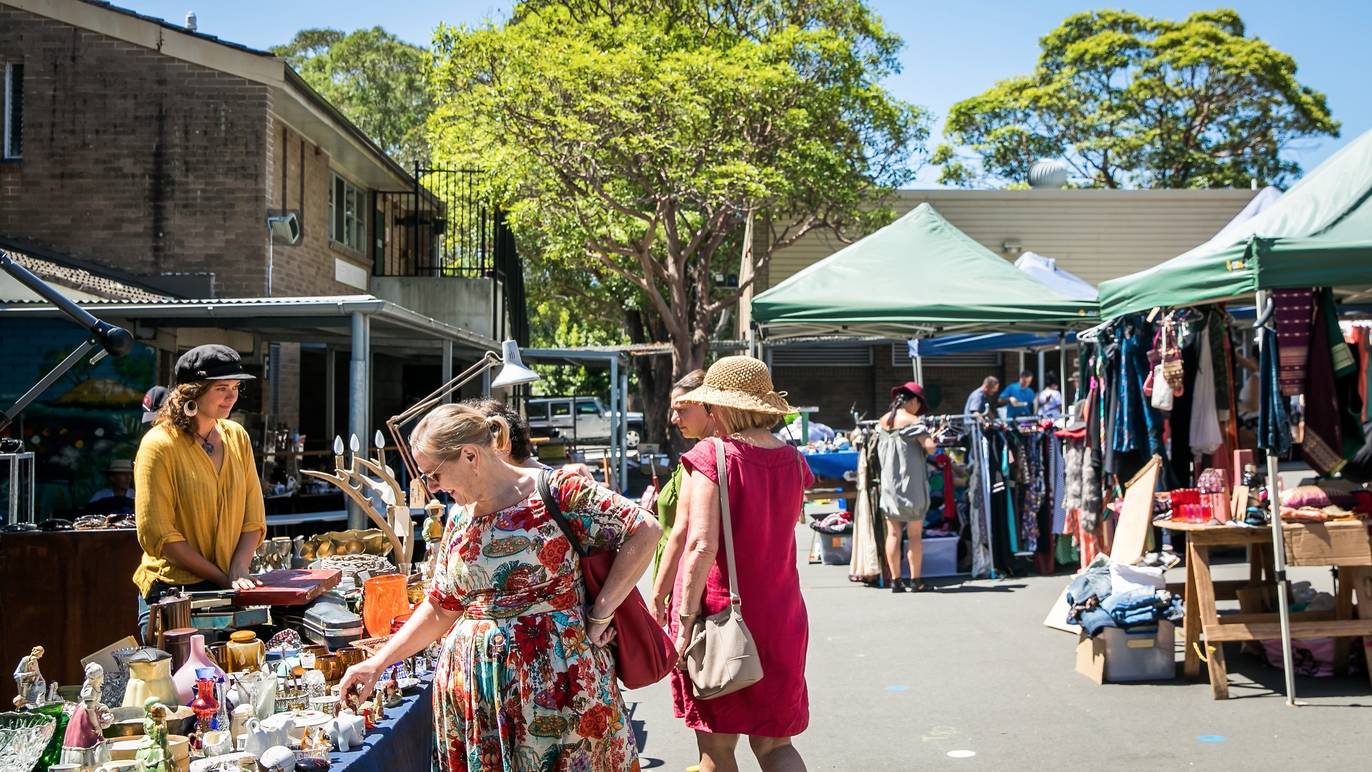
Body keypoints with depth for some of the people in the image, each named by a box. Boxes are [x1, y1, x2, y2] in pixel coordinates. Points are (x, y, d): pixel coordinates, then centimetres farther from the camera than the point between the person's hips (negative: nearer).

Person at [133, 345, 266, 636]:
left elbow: (254, 518, 6)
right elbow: (157, 535, -14)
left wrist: (239, 570, -11)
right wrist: (222, 578, -14)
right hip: (171, 589, -5)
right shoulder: (160, 444, -11)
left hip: (229, 591, 5)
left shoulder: (237, 437, 6)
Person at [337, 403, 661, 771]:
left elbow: (645, 530, -12)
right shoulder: (459, 521, 10)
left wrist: (598, 617, -12)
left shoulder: (557, 492, -10)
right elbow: (441, 609, 18)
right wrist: (377, 663, 13)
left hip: (555, 681, -5)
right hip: (473, 684, 5)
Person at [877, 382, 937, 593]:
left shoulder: (882, 421, 7)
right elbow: (929, 446, -20)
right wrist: (930, 439, 1)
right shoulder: (911, 420, -11)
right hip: (911, 484, -5)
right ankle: (915, 581, 5)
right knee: (915, 534, 3)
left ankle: (895, 580, 8)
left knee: (893, 533, 7)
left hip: (888, 484, 5)